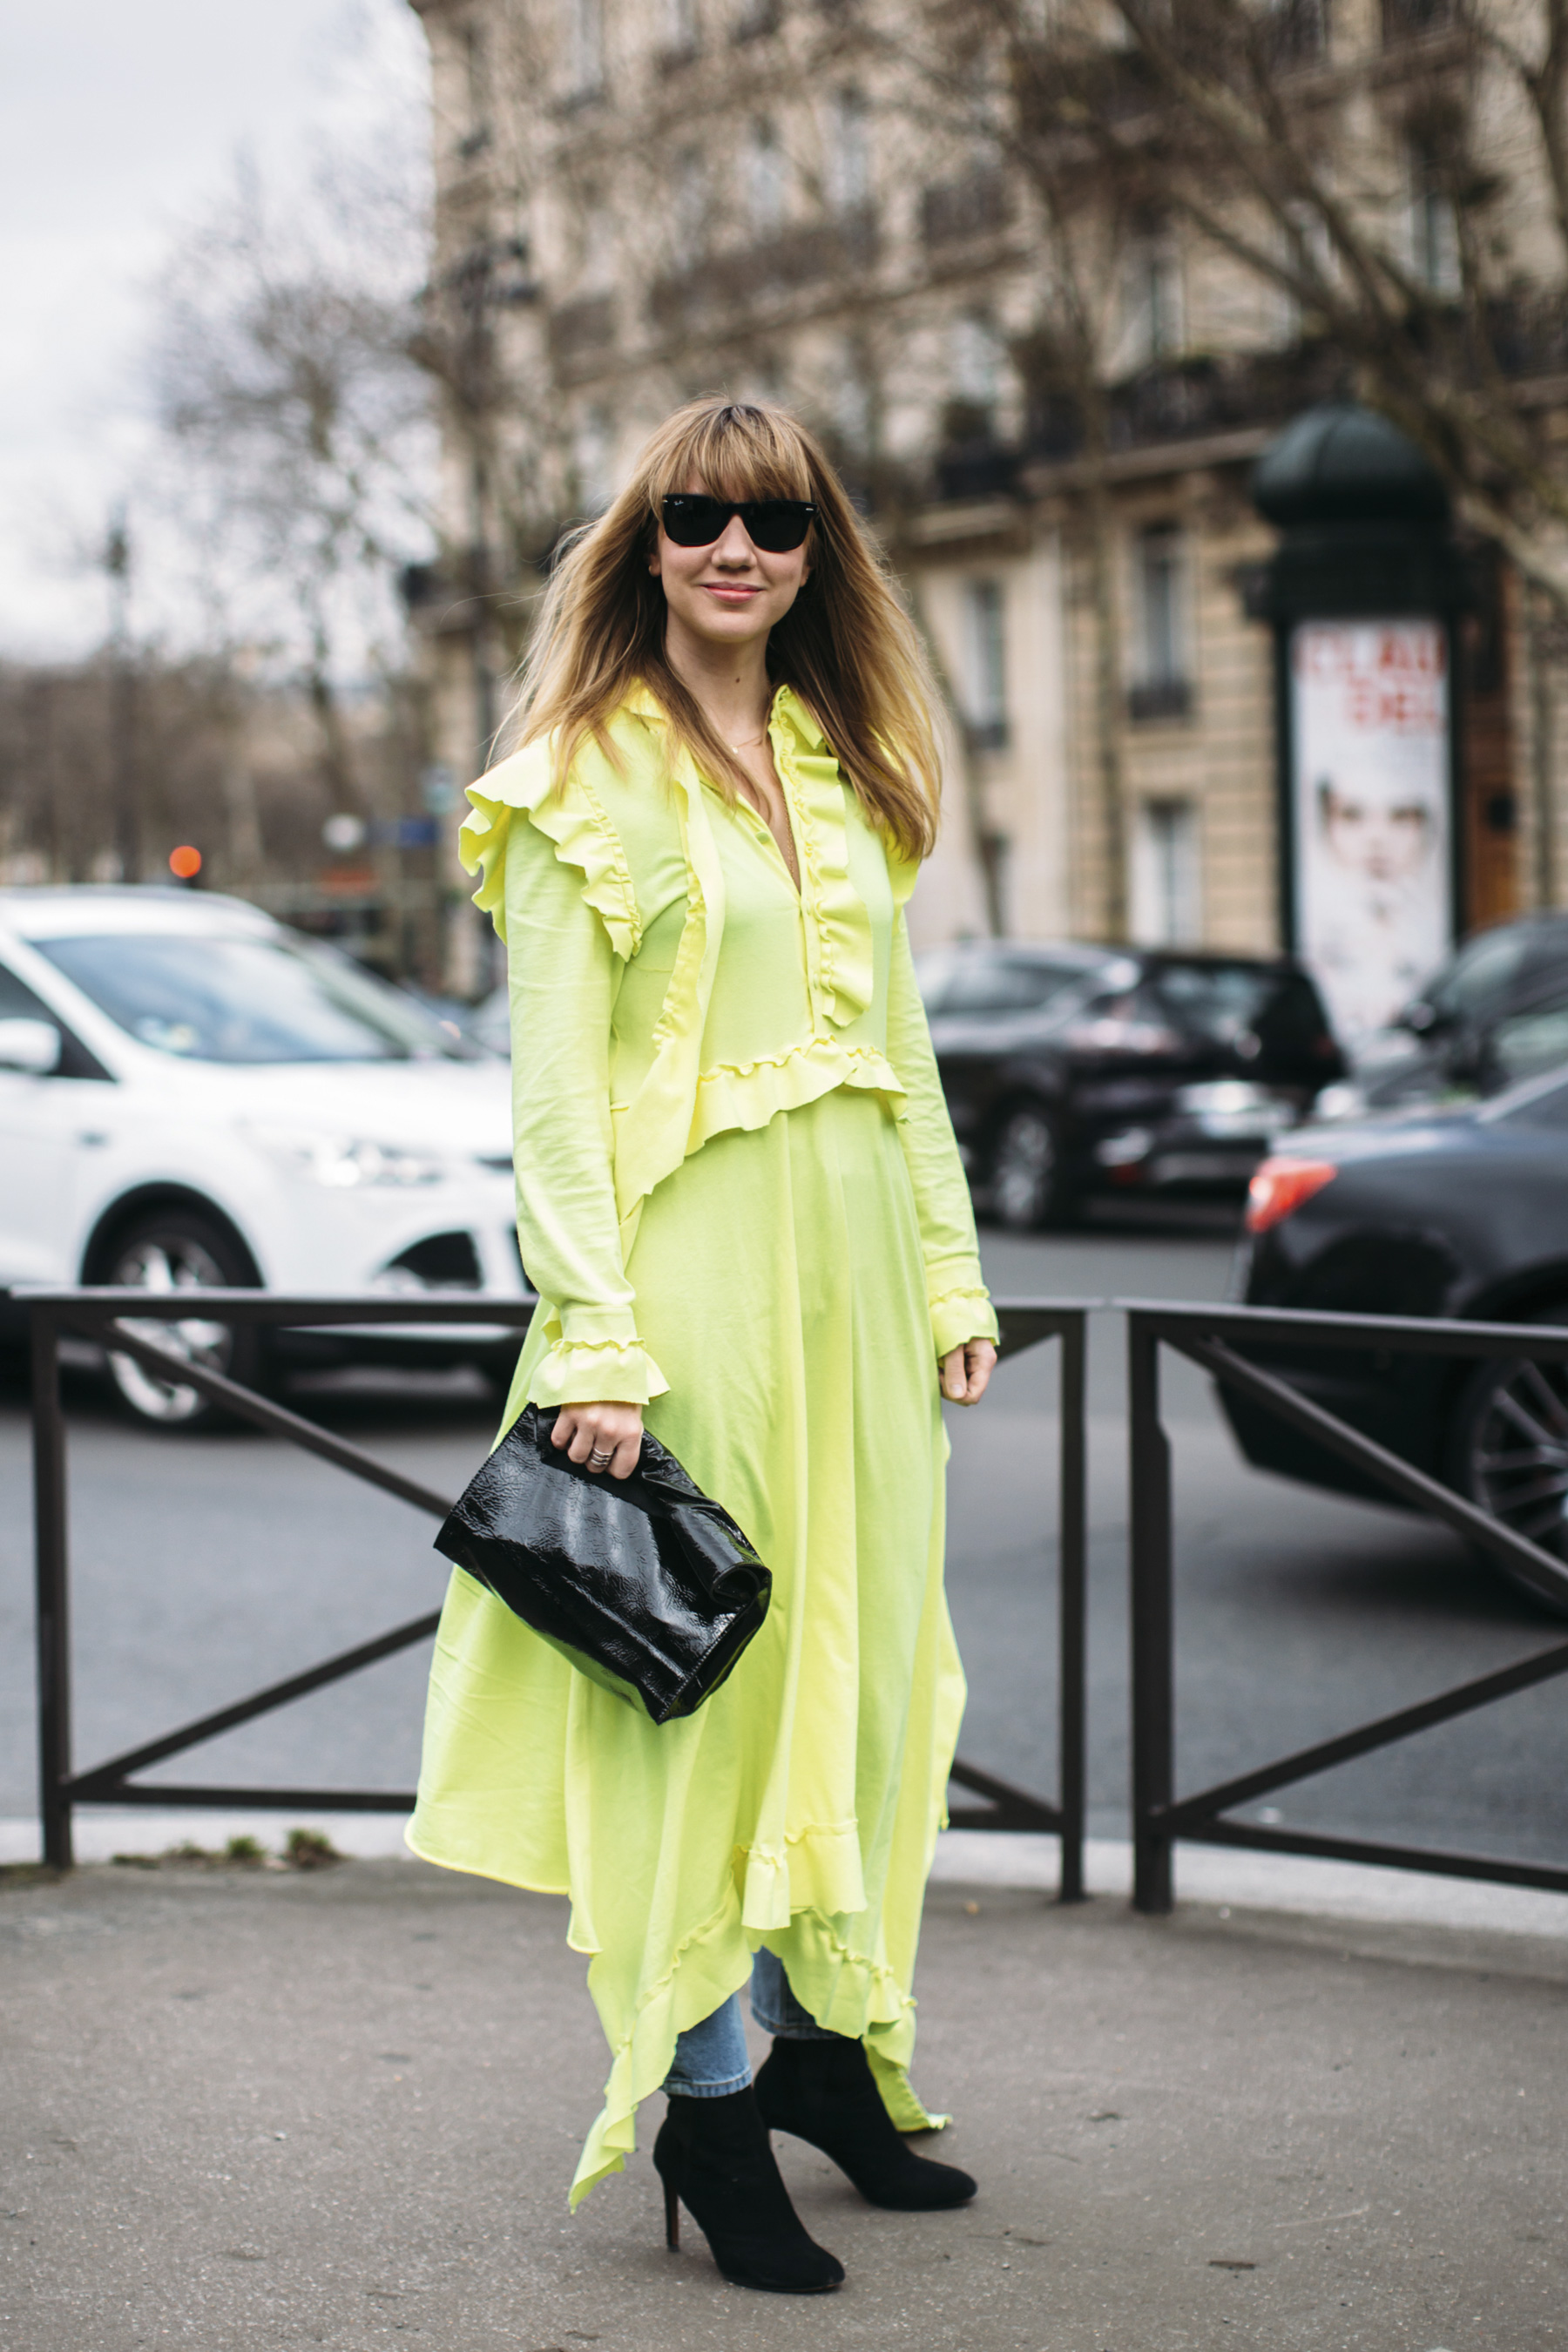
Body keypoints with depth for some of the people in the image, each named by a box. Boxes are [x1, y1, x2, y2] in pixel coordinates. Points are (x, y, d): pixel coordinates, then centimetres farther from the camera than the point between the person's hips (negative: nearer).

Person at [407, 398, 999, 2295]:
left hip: (853, 1258, 6)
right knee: (697, 1668, -1)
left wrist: (951, 1269, 12)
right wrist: (591, 1335, -16)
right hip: (691, 1265, -6)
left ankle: (823, 2027, 25)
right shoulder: (583, 786, -4)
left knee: (852, 1651, 11)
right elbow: (550, 1086, -9)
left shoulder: (845, 775, 15)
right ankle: (708, 2100, 9)